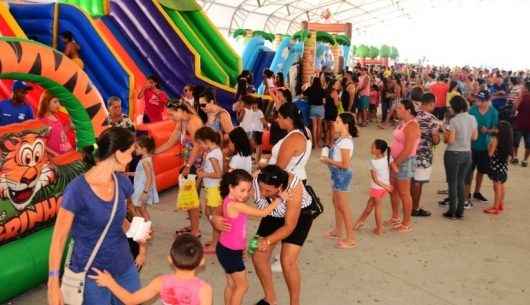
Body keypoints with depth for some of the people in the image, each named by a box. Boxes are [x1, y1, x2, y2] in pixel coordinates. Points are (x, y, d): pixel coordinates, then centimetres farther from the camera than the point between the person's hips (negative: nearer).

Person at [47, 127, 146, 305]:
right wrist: (53, 282, -11)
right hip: (91, 274, -5)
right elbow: (59, 238, -12)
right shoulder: (77, 190, -20)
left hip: (124, 267, 6)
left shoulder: (122, 182, -3)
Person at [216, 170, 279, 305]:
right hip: (230, 252, -9)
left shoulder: (230, 200, -2)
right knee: (242, 285, 6)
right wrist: (279, 198, -15)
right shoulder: (235, 205, -28)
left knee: (232, 284, 20)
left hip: (227, 249, 9)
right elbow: (262, 213, -23)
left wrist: (252, 179, 7)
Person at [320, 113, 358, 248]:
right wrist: (328, 160, 0)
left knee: (343, 206, -1)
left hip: (342, 174, -10)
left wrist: (328, 161, -17)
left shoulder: (345, 141, -25)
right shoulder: (341, 138, 4)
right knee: (336, 202, 22)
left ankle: (350, 238, 9)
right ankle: (338, 230, 39)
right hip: (337, 174, 10)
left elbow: (345, 164, -26)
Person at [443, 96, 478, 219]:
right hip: (467, 153, 5)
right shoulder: (472, 118, 2)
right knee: (461, 182, 14)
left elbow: (450, 140, -18)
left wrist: (445, 135, 1)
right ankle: (460, 211, 18)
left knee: (452, 183, 5)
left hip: (453, 154, -5)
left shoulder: (453, 121, -17)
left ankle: (452, 211, 10)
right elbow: (474, 137, 9)